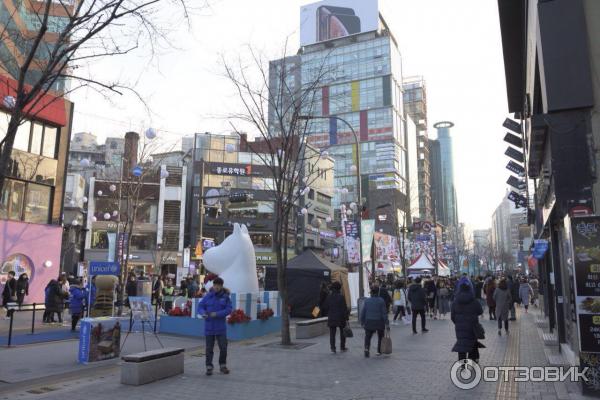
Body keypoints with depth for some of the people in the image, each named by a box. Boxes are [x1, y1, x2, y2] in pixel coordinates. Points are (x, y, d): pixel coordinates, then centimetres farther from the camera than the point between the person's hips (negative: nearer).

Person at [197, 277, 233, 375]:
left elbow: (229, 309, -9)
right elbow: (200, 306, 0)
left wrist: (217, 314, -21)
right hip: (209, 327, 0)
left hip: (221, 327, 0)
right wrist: (203, 313, -22)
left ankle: (223, 366, 20)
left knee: (223, 347, 2)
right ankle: (209, 367, 17)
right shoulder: (208, 296, -1)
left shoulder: (225, 297, -2)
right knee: (209, 348, 5)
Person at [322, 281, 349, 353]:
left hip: (331, 318, 3)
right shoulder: (341, 297, -12)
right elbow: (344, 309, -13)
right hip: (340, 318, -3)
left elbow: (325, 307, 8)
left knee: (332, 334, 4)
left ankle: (333, 349, -3)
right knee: (342, 332, 15)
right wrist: (346, 318, -9)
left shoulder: (329, 297, 2)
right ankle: (342, 347, 25)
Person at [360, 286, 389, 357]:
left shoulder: (366, 301, -3)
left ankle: (367, 348, -14)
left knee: (368, 336, 9)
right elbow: (384, 313, -8)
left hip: (369, 322, 1)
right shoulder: (381, 301, -10)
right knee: (380, 337, 19)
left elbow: (362, 312, -1)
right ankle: (379, 351, 23)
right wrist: (386, 322, -1)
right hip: (379, 322, -1)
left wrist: (362, 322, 8)